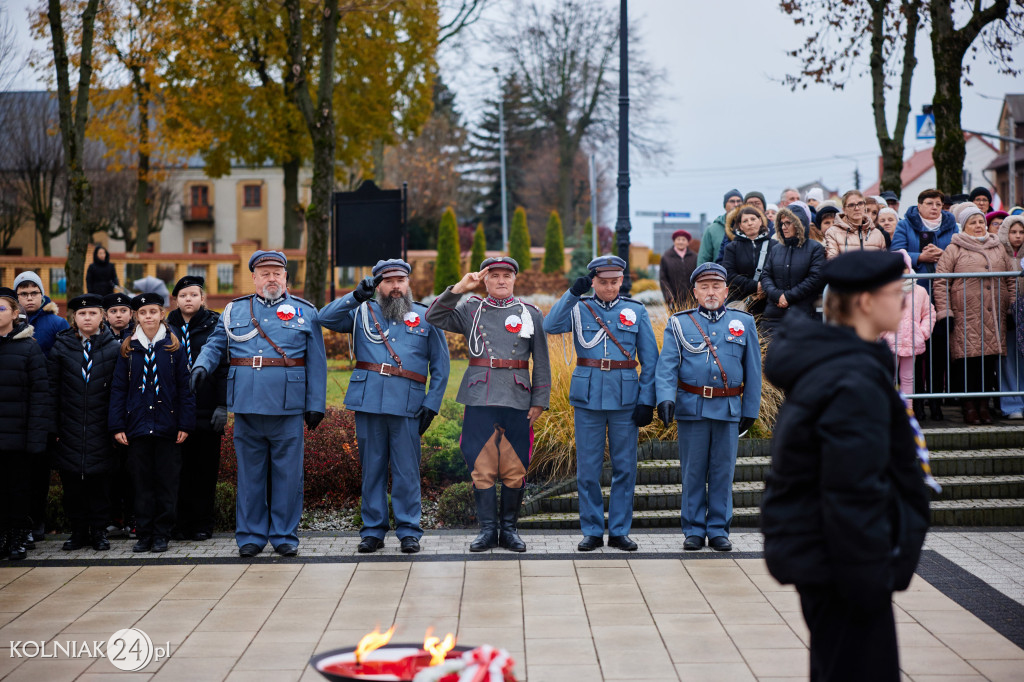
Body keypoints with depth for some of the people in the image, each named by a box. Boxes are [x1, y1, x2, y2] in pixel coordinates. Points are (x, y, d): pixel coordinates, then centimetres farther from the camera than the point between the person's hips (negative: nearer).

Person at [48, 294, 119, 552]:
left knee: (99, 482, 3)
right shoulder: (61, 346, 5)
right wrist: (52, 426, -2)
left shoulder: (114, 348, 2)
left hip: (100, 430, -1)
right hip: (69, 430, 1)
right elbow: (52, 388, 4)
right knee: (72, 483, 4)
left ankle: (99, 531, 14)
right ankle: (78, 531, 15)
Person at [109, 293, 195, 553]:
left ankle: (161, 534, 10)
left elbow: (185, 388, 2)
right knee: (142, 481, 5)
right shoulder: (128, 348, 7)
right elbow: (118, 389, 7)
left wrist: (185, 424, -5)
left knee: (167, 481, 2)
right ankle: (144, 534, 12)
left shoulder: (174, 347, 3)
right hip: (137, 425, 1)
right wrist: (117, 425, -1)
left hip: (167, 426, -1)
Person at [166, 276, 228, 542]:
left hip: (207, 409, -2)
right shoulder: (167, 328, 9)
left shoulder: (215, 326, 2)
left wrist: (222, 405, -9)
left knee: (206, 467, 3)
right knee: (180, 467, 3)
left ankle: (202, 524, 10)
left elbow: (224, 367, -2)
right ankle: (181, 523, 11)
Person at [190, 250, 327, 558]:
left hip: (288, 406, -1)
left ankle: (285, 535, 13)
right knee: (250, 472, 6)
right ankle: (250, 536, 16)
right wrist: (202, 365, -8)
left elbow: (316, 363, 5)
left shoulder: (305, 312, 7)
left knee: (287, 472, 2)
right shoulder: (234, 311, 13)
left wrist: (316, 405, -1)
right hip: (247, 405, 2)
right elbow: (215, 345, 14)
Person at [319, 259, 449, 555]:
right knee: (372, 467, 6)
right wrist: (357, 295, -9)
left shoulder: (426, 318, 11)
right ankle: (372, 530, 13)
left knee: (406, 470, -2)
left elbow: (441, 367, 11)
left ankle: (409, 531, 7)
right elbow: (325, 318, 1)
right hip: (368, 401, 1)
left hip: (407, 405, -1)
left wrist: (431, 405, 1)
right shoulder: (362, 313, 13)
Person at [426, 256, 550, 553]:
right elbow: (434, 317, -3)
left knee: (515, 470, 3)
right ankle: (487, 530, 8)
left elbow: (541, 362, 10)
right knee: (482, 468, 0)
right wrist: (459, 288, -9)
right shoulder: (471, 310, 9)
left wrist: (539, 402, 4)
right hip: (479, 402, 0)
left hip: (517, 402, 0)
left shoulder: (531, 314, 9)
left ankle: (510, 529, 15)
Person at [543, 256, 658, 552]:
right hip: (588, 397, 0)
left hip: (625, 399, 1)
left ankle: (620, 531, 15)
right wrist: (572, 293, -22)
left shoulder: (636, 311, 6)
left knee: (625, 467, 4)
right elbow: (550, 326, -15)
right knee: (588, 469, 3)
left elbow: (650, 360, 6)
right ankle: (592, 531, 14)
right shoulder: (578, 308, 4)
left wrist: (647, 401, -2)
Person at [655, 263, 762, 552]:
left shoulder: (743, 323, 10)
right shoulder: (679, 324, 6)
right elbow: (667, 365, -3)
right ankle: (693, 530, 13)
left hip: (729, 409, 1)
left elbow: (753, 370, 12)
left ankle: (718, 530, 14)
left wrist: (750, 409, 8)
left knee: (723, 471, 5)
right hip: (691, 408, -1)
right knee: (693, 471, 4)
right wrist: (665, 398, -19)